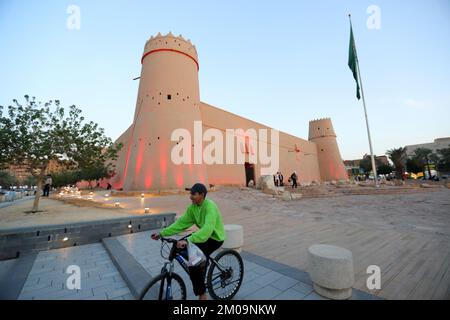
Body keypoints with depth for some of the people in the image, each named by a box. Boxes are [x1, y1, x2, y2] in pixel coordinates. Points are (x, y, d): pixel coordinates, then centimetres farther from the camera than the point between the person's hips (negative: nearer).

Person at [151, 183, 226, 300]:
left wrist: (188, 241, -51)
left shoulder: (210, 206, -30)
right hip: (205, 234, 8)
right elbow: (181, 223, -4)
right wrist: (162, 233, -10)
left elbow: (208, 229, -43)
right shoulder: (192, 207, -5)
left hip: (215, 238, -8)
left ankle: (202, 295, 4)